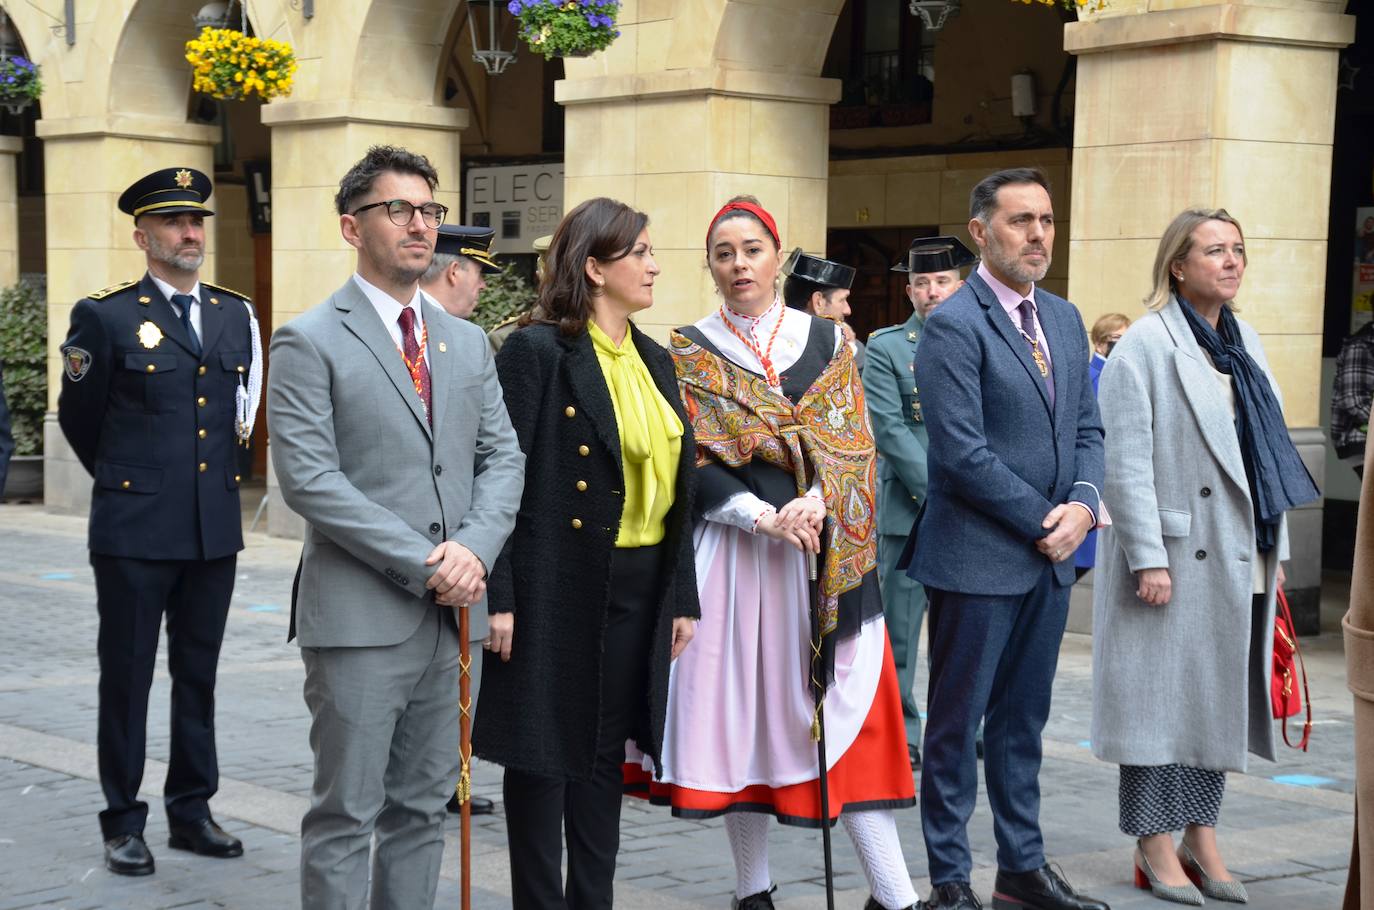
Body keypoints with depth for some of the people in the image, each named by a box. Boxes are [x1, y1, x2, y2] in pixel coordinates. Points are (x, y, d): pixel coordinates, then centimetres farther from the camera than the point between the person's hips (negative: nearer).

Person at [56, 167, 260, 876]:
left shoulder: (237, 315, 9)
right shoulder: (106, 317, -5)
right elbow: (78, 416, 5)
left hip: (214, 528, 4)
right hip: (135, 531, -4)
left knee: (198, 675, 12)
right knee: (126, 678, 4)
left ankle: (191, 811, 23)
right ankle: (123, 823, 13)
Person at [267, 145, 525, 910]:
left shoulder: (468, 343, 14)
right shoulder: (311, 342, -6)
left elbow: (503, 456, 11)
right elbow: (308, 477, -14)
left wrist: (474, 548, -9)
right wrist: (422, 563, -16)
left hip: (452, 616, 6)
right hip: (360, 617, -6)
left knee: (422, 809, 13)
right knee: (346, 816, 0)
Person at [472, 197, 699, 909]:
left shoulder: (654, 360, 12)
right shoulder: (537, 351, -10)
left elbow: (673, 487, 14)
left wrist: (682, 596, 11)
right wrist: (498, 598, -17)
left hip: (638, 590, 7)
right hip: (559, 587, -7)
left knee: (606, 752, 14)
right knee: (543, 753, 3)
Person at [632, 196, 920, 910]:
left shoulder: (828, 341, 9)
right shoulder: (690, 352, 5)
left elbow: (852, 444, 1)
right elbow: (692, 463, -3)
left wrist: (814, 504, -18)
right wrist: (763, 515, -18)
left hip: (826, 549, 1)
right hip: (730, 550, 0)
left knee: (843, 707, -3)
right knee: (740, 704, 2)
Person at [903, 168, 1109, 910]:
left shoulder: (1064, 319, 11)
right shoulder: (953, 327, -13)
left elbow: (1086, 429, 13)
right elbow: (962, 453, -18)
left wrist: (1082, 504, -5)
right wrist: (1043, 522, -13)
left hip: (1049, 555, 7)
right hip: (978, 557, -7)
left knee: (1023, 721, 15)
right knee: (956, 721, 3)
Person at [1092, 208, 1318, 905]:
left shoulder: (1243, 344, 12)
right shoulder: (1147, 344, -10)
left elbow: (1268, 452, 14)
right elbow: (1126, 460, -14)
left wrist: (1275, 550, 11)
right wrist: (1148, 557, -18)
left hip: (1238, 561, 7)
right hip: (1174, 556, -7)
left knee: (1220, 695, 10)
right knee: (1161, 693, 0)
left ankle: (1201, 834, 20)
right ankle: (1155, 845, 9)